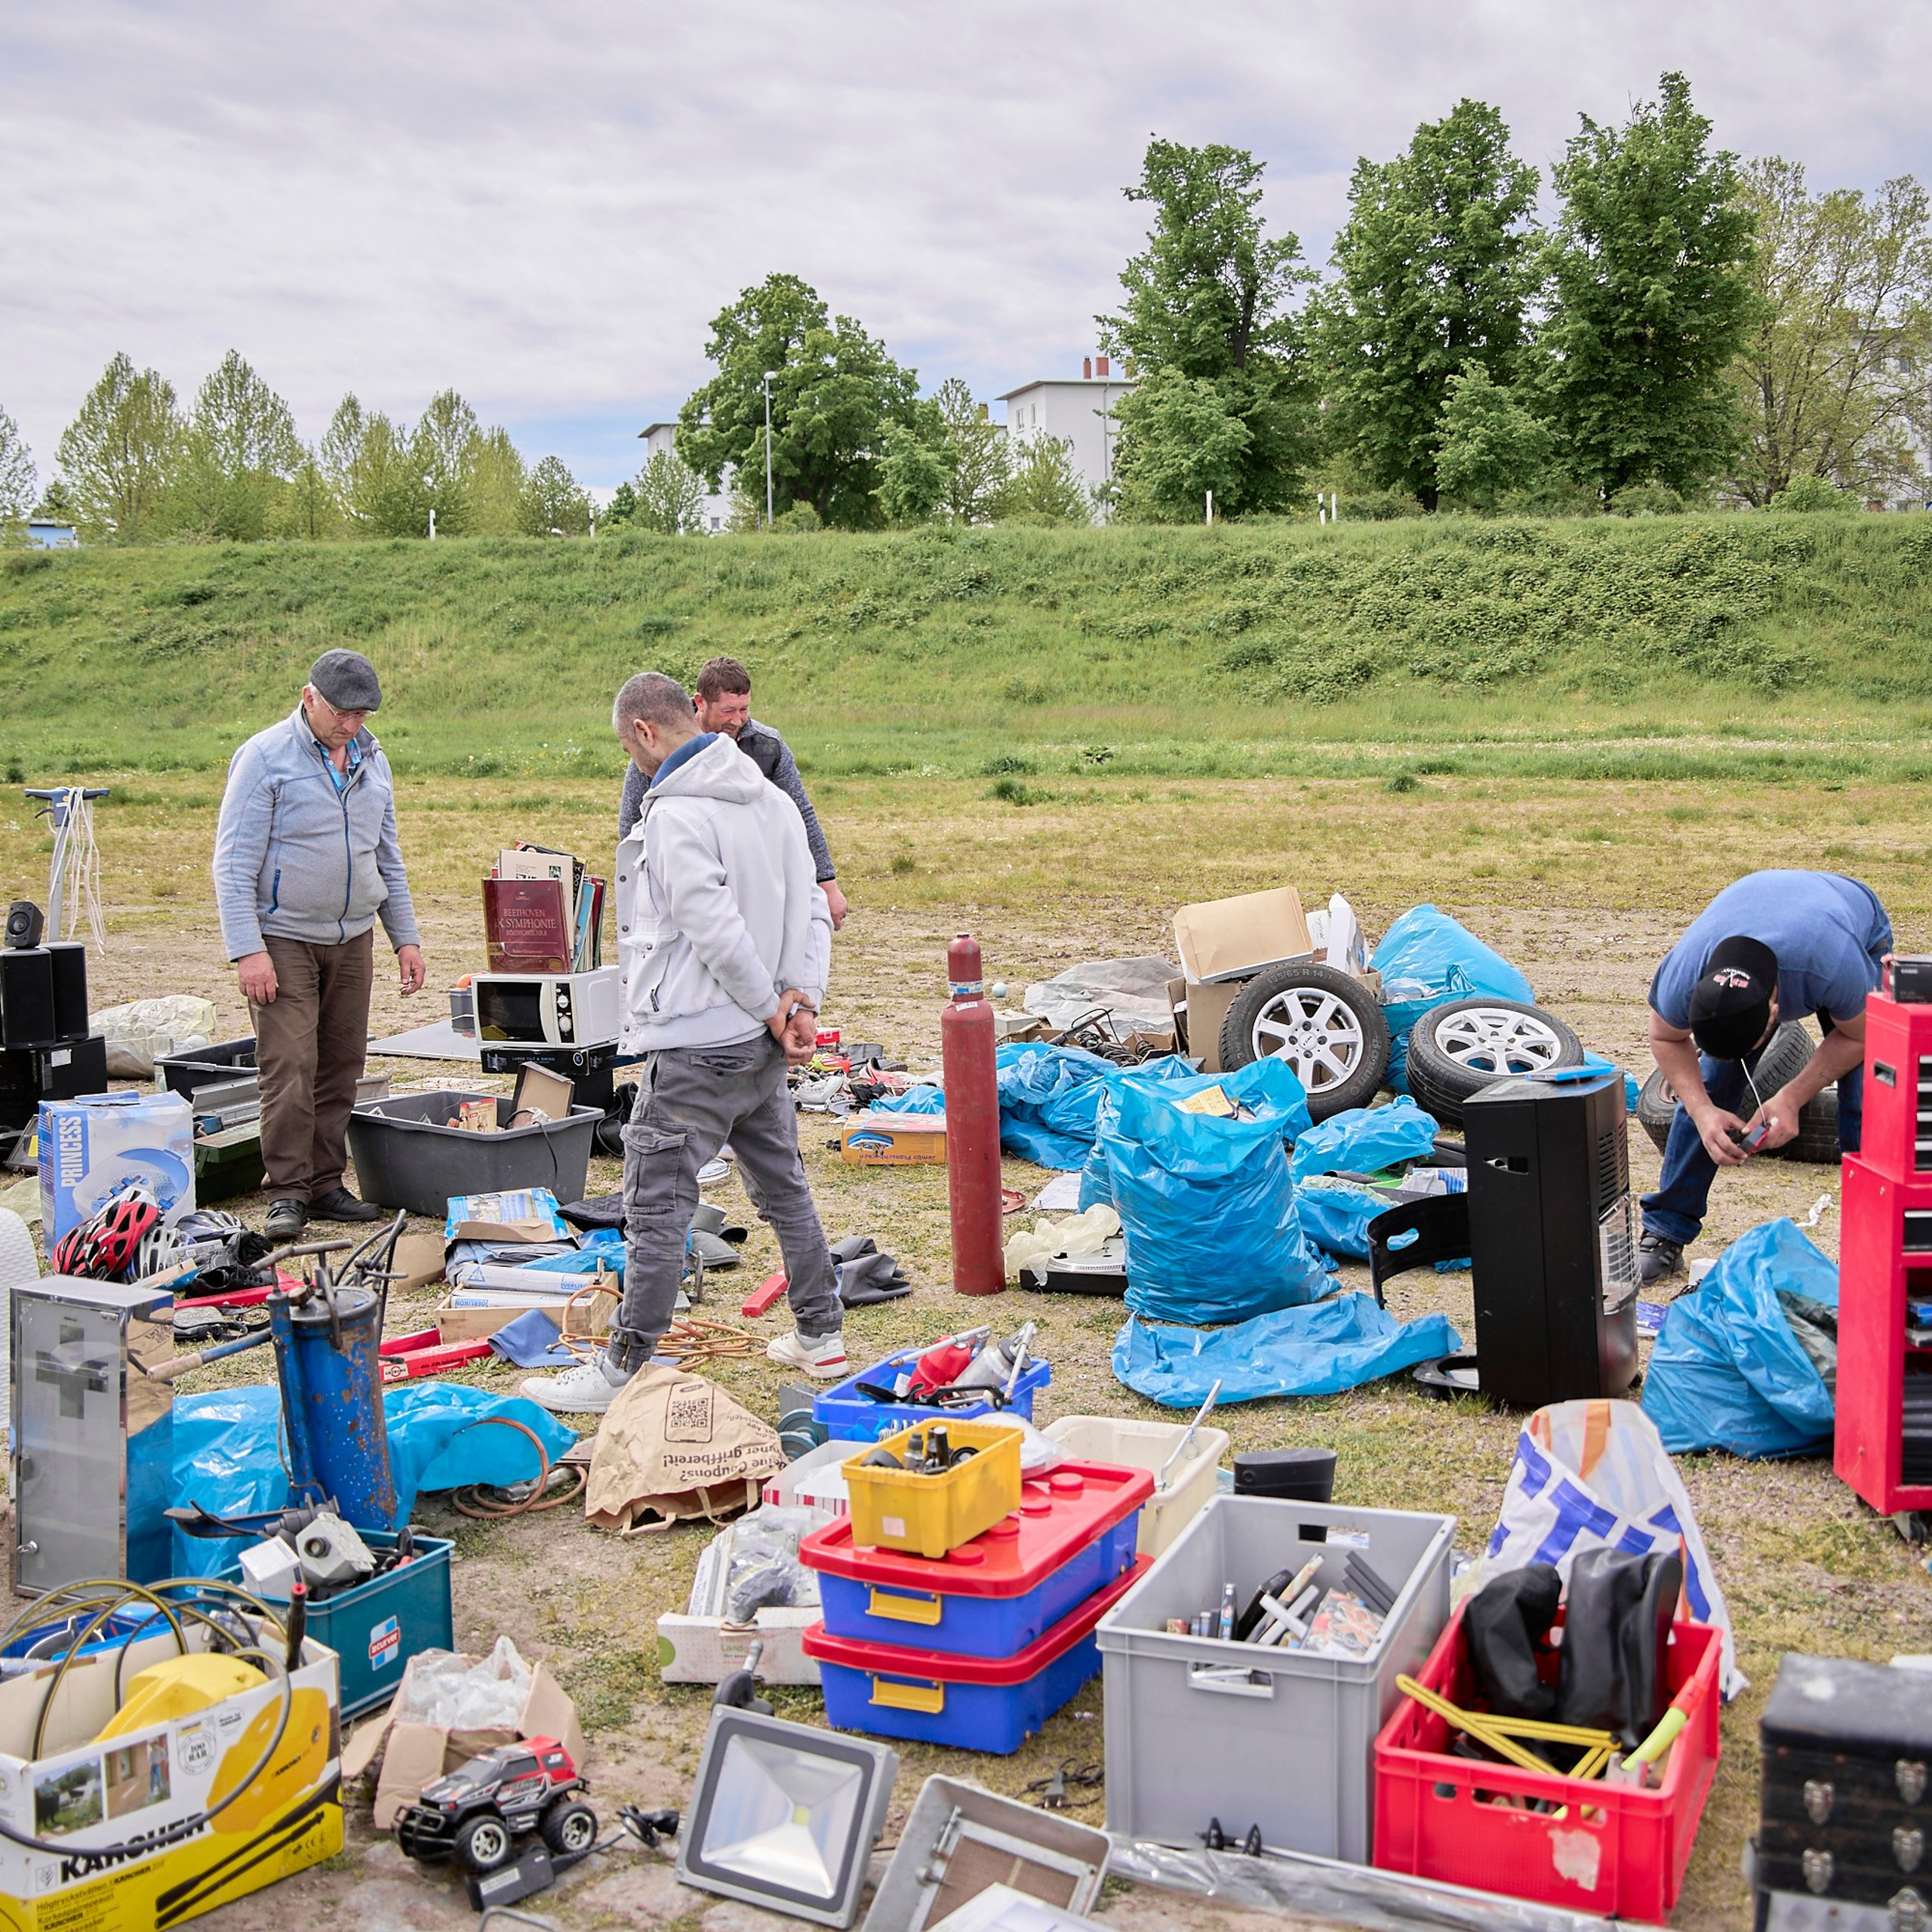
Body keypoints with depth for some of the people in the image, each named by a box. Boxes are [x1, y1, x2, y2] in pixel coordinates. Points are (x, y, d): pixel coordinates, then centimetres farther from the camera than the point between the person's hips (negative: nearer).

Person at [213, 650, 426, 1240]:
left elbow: (388, 857, 19)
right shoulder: (265, 757, -9)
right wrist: (247, 950, -18)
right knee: (290, 1066, -10)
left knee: (341, 1065, 7)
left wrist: (405, 937, 14)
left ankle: (325, 1184, 16)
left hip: (353, 937, 6)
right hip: (283, 940, -6)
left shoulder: (372, 760, 10)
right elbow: (233, 863, -11)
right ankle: (286, 1193, -2)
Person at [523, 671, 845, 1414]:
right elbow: (811, 910, 6)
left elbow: (717, 930, -23)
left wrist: (772, 1008, -11)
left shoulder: (675, 815, -17)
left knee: (657, 1207, -2)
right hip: (762, 1045, 9)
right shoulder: (773, 800, 9)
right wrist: (800, 998, -3)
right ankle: (821, 1335, 28)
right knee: (783, 1186, 19)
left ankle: (622, 1370, 5)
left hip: (694, 1046, -9)